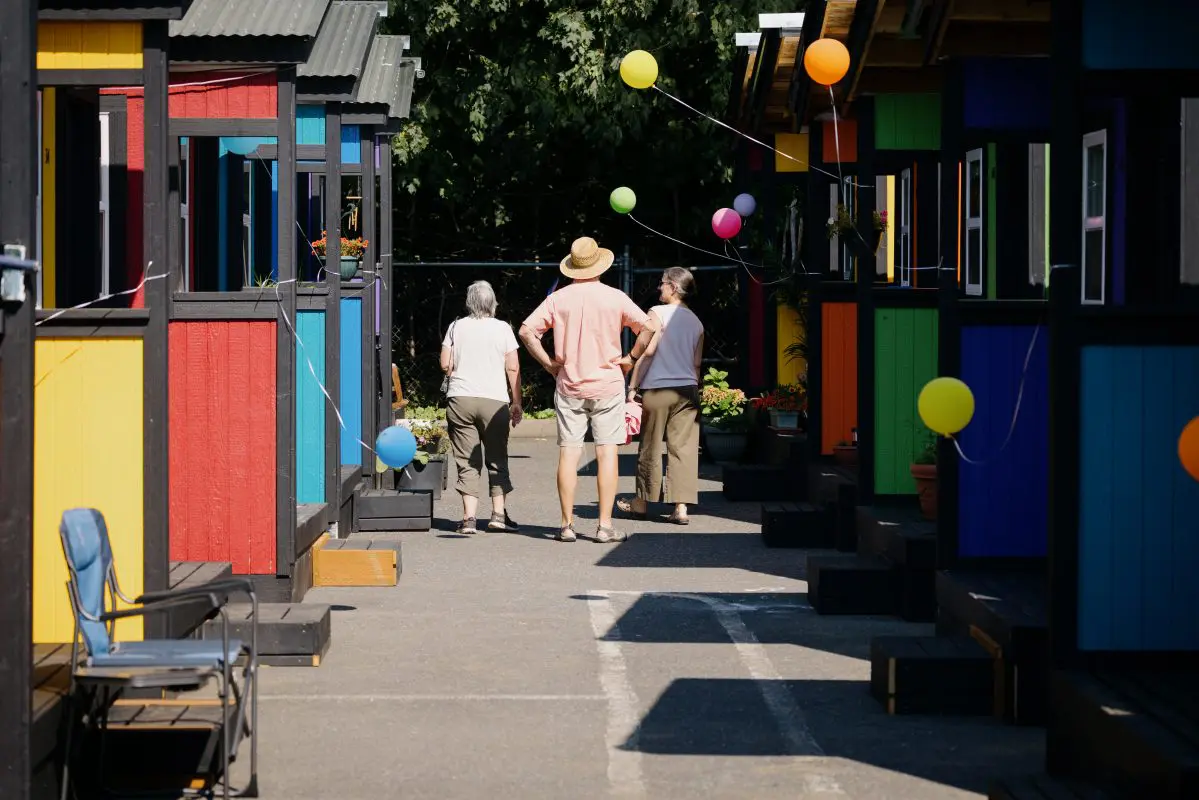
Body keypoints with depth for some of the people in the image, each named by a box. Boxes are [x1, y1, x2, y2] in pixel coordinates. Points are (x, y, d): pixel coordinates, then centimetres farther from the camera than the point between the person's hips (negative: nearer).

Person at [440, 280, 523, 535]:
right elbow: (513, 368, 0)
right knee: (497, 459, 10)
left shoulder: (456, 327, 5)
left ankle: (469, 517, -4)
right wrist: (516, 403, 6)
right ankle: (499, 514, 5)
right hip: (494, 400, -1)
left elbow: (445, 364, 3)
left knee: (467, 462, 3)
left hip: (459, 399, 1)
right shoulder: (502, 328, 2)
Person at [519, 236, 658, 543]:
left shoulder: (559, 298, 0)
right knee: (607, 452, 1)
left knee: (568, 452, 4)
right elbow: (648, 327, -11)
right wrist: (631, 358, -3)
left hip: (569, 387, 2)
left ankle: (567, 524, 4)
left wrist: (548, 362, 2)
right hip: (607, 385, -1)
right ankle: (605, 524, -2)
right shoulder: (614, 298, -4)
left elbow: (526, 330, -4)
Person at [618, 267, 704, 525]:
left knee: (650, 449, 7)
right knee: (684, 448, 1)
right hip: (688, 390, 5)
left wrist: (632, 387, -7)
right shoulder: (696, 322, 11)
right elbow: (696, 363, 15)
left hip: (657, 389, -5)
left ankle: (642, 503, 19)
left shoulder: (658, 313, -7)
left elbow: (647, 351, -12)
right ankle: (681, 507, -5)